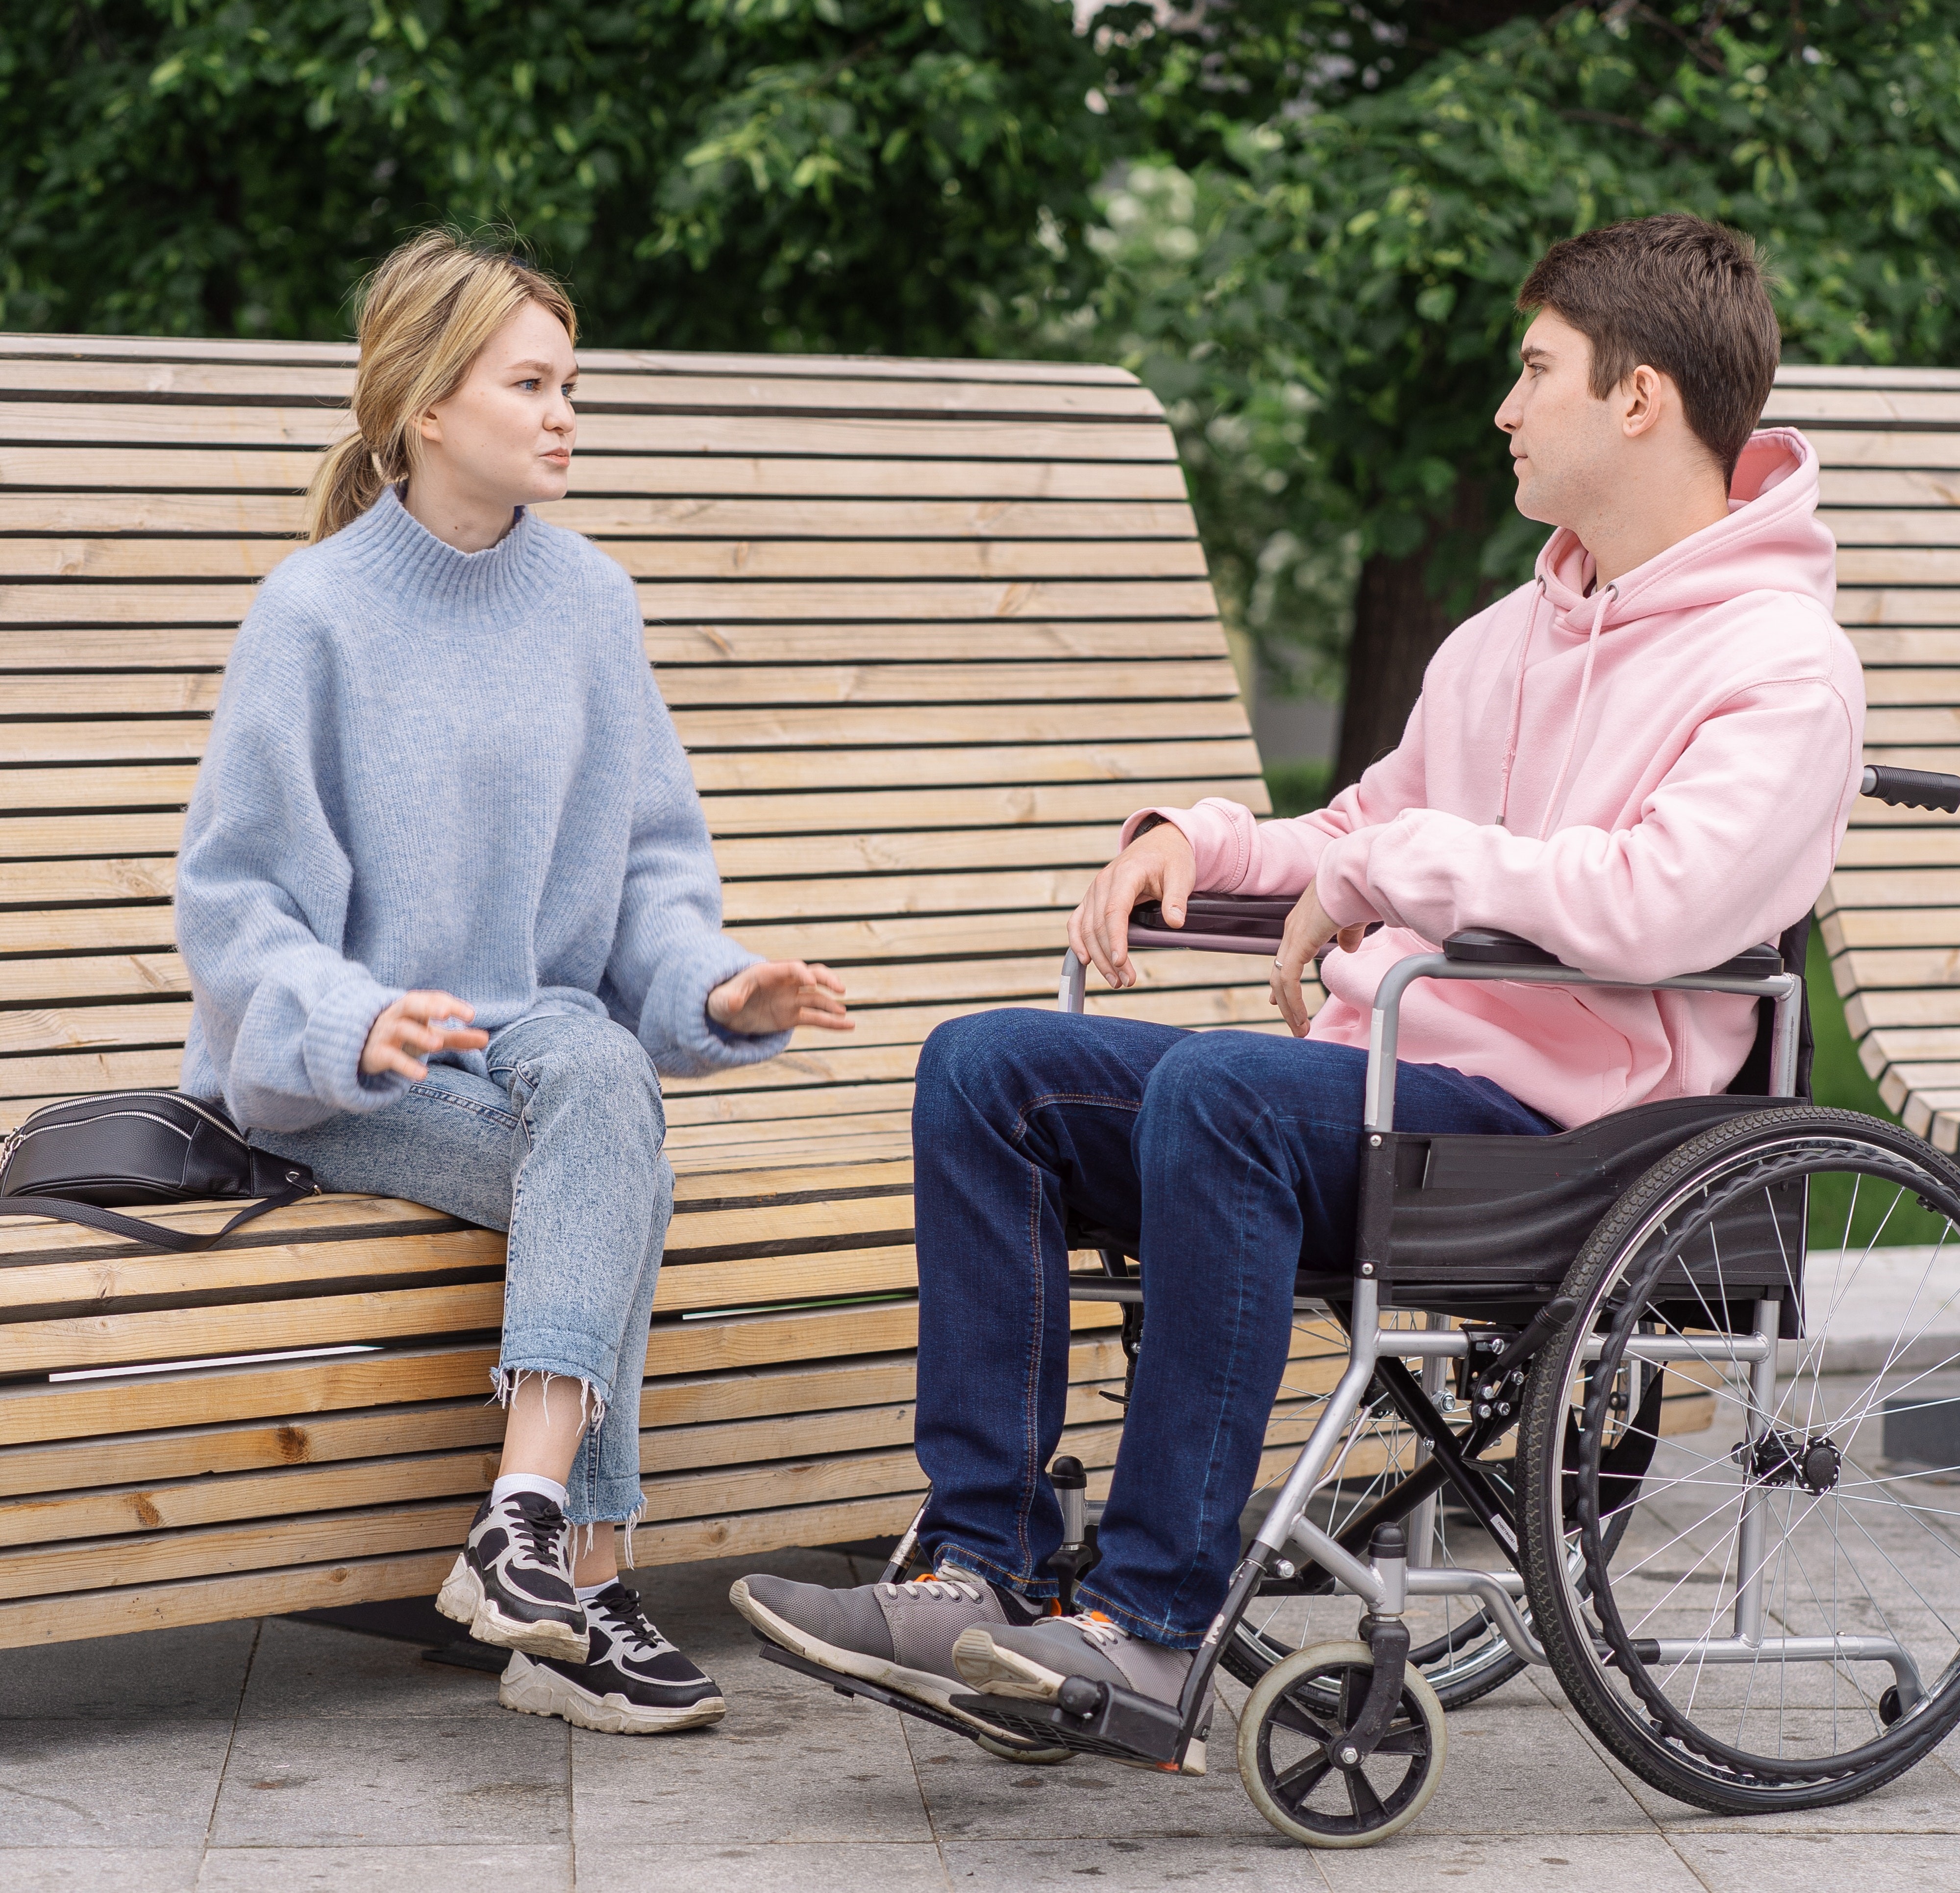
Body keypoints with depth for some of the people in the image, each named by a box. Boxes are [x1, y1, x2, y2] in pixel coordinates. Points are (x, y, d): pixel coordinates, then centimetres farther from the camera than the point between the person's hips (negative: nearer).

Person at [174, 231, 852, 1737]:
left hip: (545, 1032, 4)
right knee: (621, 1174, -30)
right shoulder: (318, 614, -8)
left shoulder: (588, 597, 5)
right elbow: (234, 899, -9)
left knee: (594, 1069, -33)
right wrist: (355, 1026, -28)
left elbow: (650, 863, 9)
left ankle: (532, 1520, -41)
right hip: (338, 1081, -3)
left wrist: (715, 989, -12)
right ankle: (583, 1600, -33)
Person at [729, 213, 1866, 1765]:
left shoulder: (1782, 663, -7)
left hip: (1563, 1124, -9)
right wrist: (1197, 840, 10)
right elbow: (1360, 840, 31)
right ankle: (986, 1570, -11)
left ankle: (1159, 1625, -31)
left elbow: (1658, 901, -25)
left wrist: (1401, 865, -14)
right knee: (986, 1070, -5)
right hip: (1378, 1078, 9)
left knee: (1215, 1089, -35)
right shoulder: (1511, 637, 21)